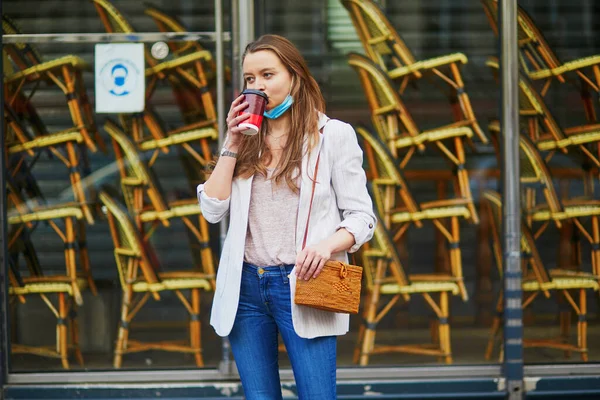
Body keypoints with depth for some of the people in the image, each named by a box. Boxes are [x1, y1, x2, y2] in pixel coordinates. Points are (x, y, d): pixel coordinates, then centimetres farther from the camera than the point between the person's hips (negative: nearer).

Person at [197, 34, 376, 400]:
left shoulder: (333, 135, 1)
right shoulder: (246, 138, 13)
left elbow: (361, 217, -2)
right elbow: (213, 210, 5)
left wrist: (328, 244, -22)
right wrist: (232, 145, 0)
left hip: (301, 286, -4)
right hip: (245, 286, 4)